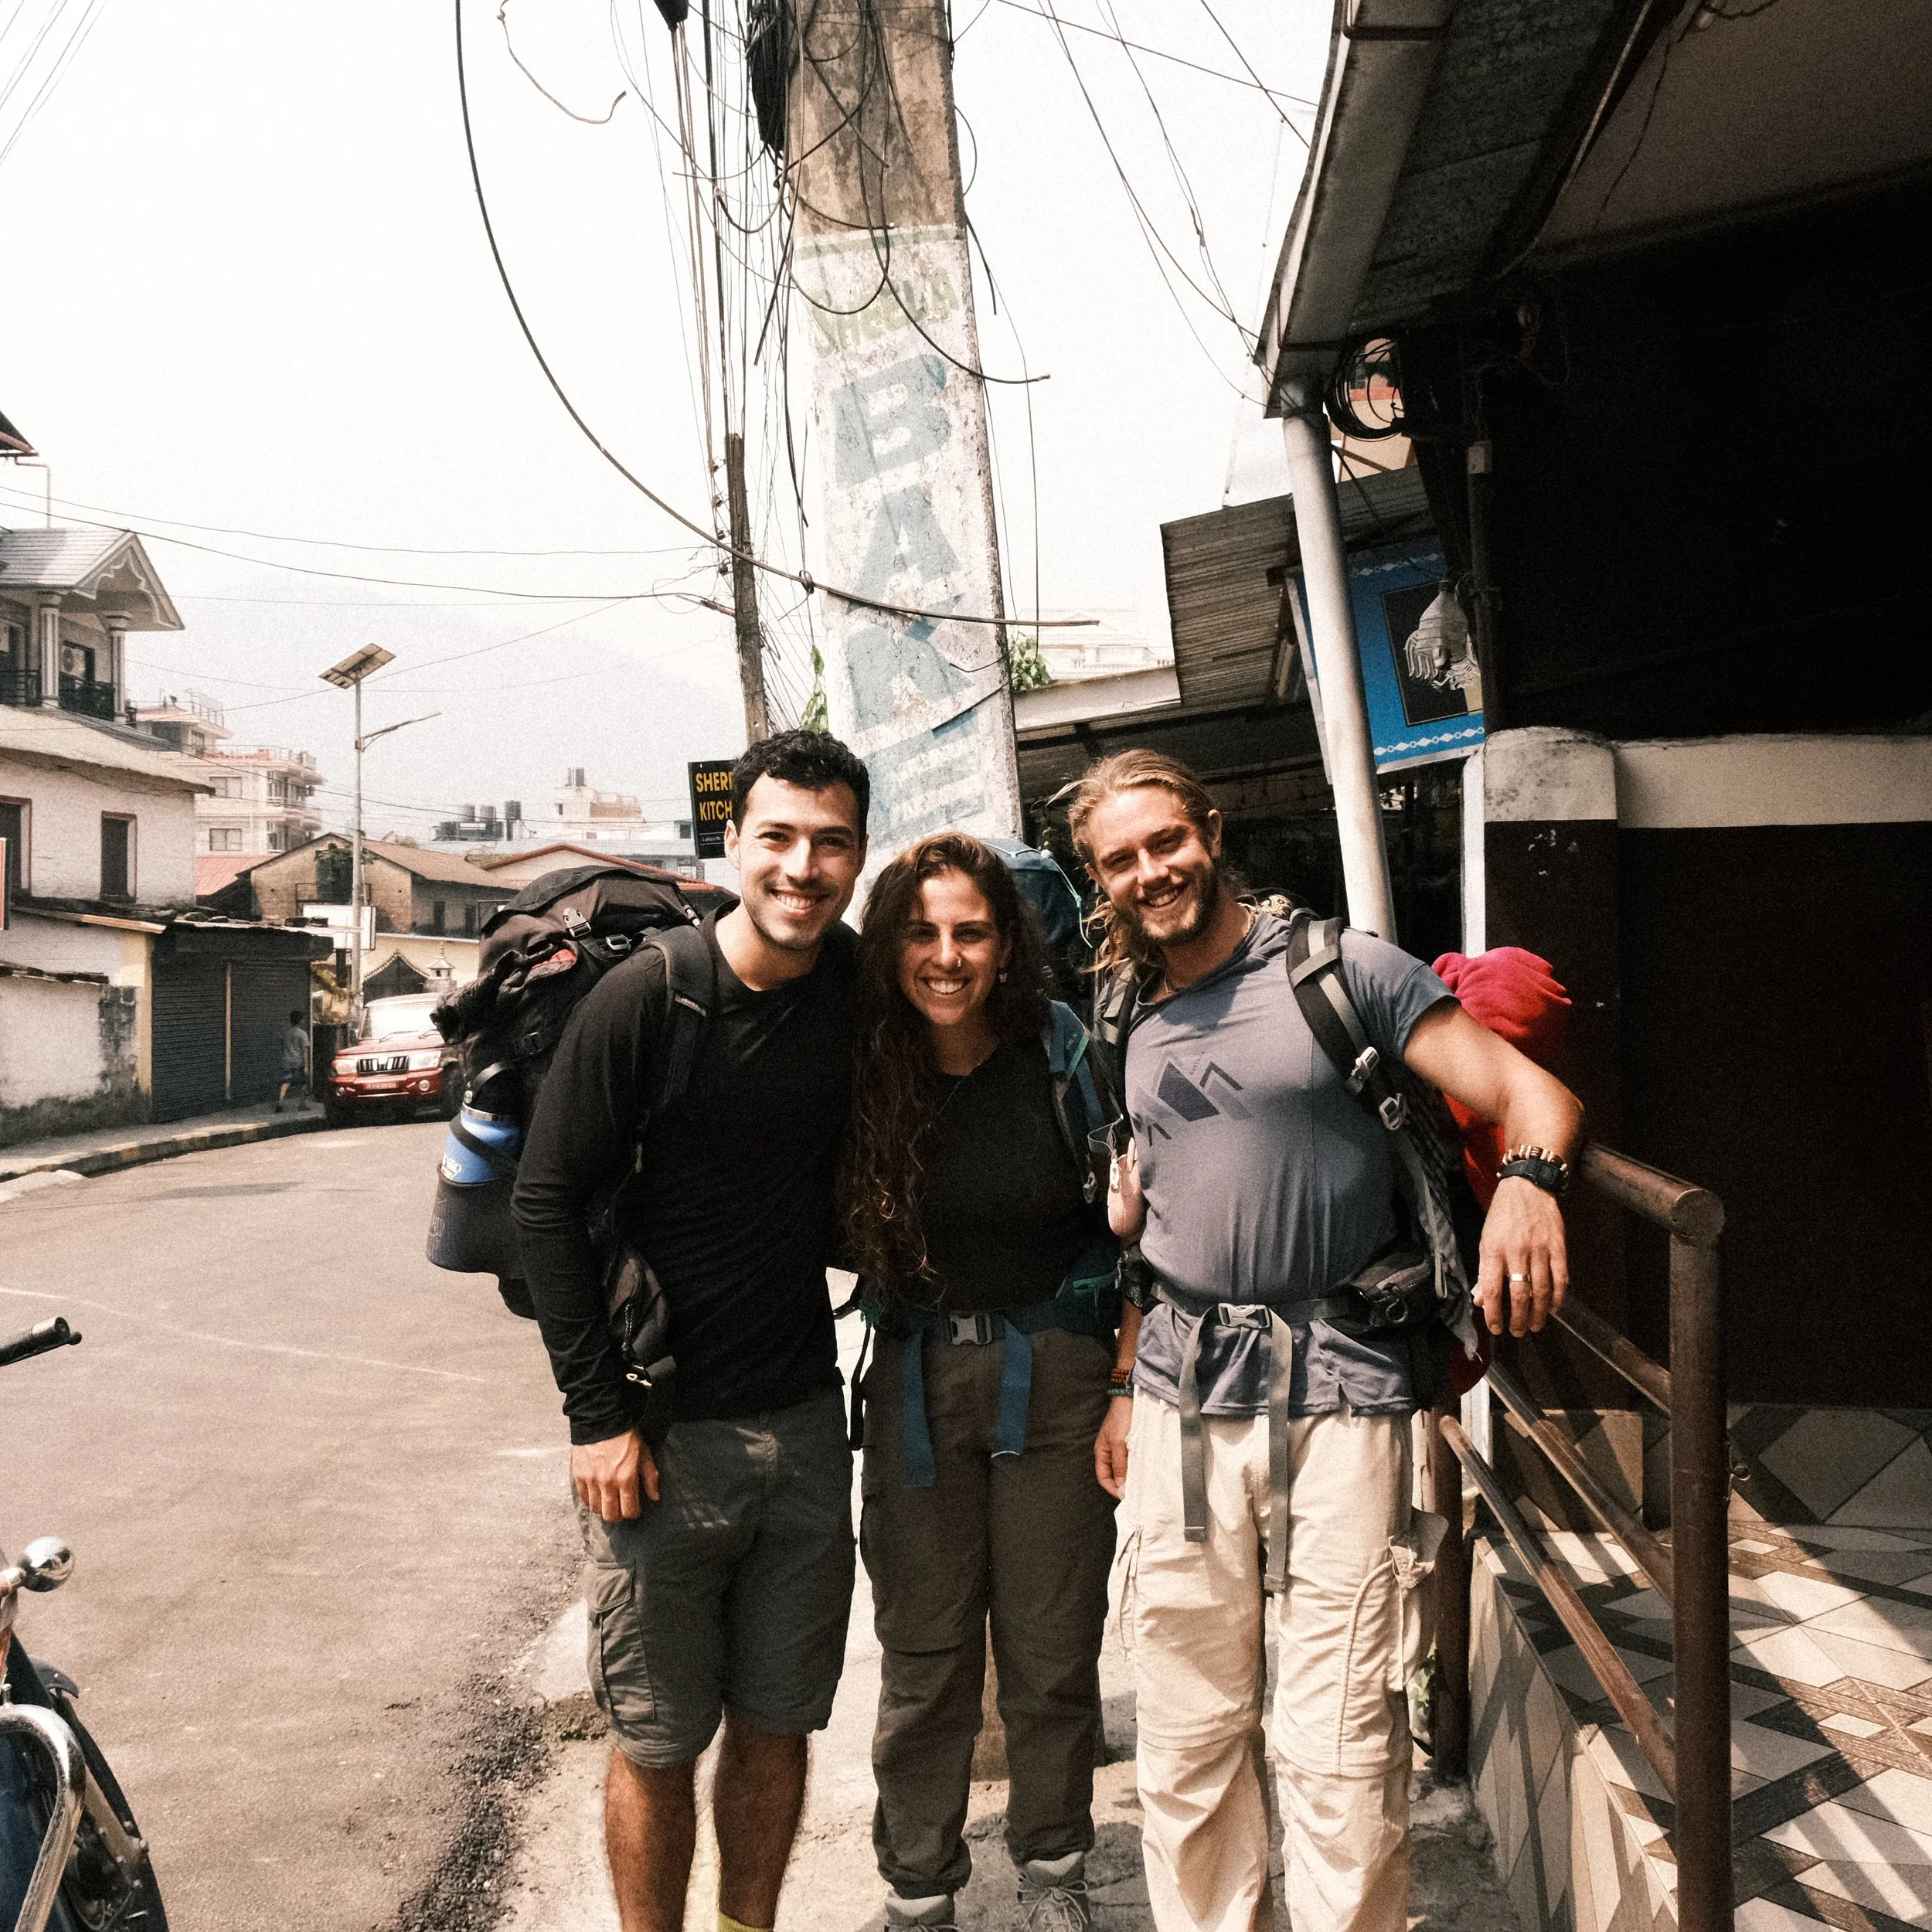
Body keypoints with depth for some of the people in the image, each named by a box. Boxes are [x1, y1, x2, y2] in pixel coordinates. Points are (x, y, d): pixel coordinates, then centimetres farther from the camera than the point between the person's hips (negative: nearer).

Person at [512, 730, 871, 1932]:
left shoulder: (865, 984, -1)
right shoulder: (646, 997, -12)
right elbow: (550, 1200, -10)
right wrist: (598, 1414, -13)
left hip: (805, 1425, 4)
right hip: (664, 1432, -4)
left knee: (778, 1723, 15)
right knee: (658, 1741, 8)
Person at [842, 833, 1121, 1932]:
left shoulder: (1064, 1050, -8)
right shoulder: (865, 1069, -5)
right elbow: (847, 1231, 6)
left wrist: (1129, 1382, -6)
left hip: (1055, 1376, -1)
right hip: (918, 1379, 1)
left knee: (1053, 1654, 11)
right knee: (924, 1660, 9)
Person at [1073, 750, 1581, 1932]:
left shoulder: (1342, 969, -2)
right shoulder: (1134, 1024, 14)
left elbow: (1532, 1094, -8)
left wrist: (1528, 1180, -30)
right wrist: (1123, 1389, 16)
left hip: (1339, 1390, -5)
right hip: (1183, 1398, 5)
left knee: (1341, 1754, -4)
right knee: (1188, 1744, 12)